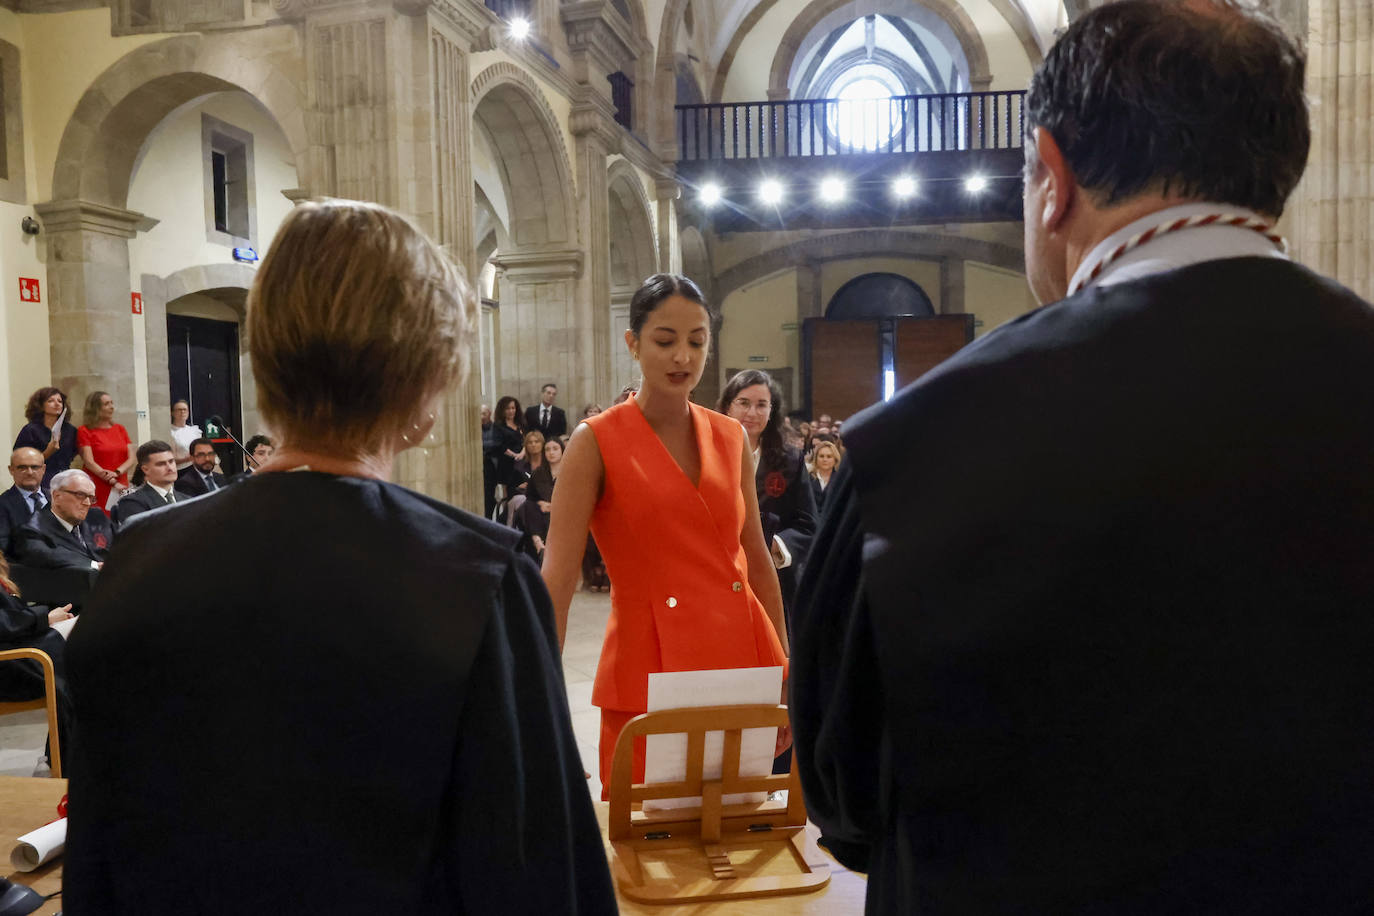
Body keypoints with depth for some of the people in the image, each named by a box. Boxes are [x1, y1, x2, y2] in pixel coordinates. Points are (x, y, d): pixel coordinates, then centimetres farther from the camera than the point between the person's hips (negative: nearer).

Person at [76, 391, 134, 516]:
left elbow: (131, 459, 8)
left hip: (121, 489, 4)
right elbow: (89, 462, -6)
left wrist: (117, 473, -12)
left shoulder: (120, 429, 15)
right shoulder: (85, 431, 3)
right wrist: (113, 482, -13)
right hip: (98, 490, -3)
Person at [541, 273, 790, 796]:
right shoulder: (597, 442, -7)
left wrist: (784, 675, 11)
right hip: (649, 671, -4)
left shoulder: (730, 437, 6)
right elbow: (557, 579, -14)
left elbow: (757, 560, 11)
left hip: (742, 656, 4)